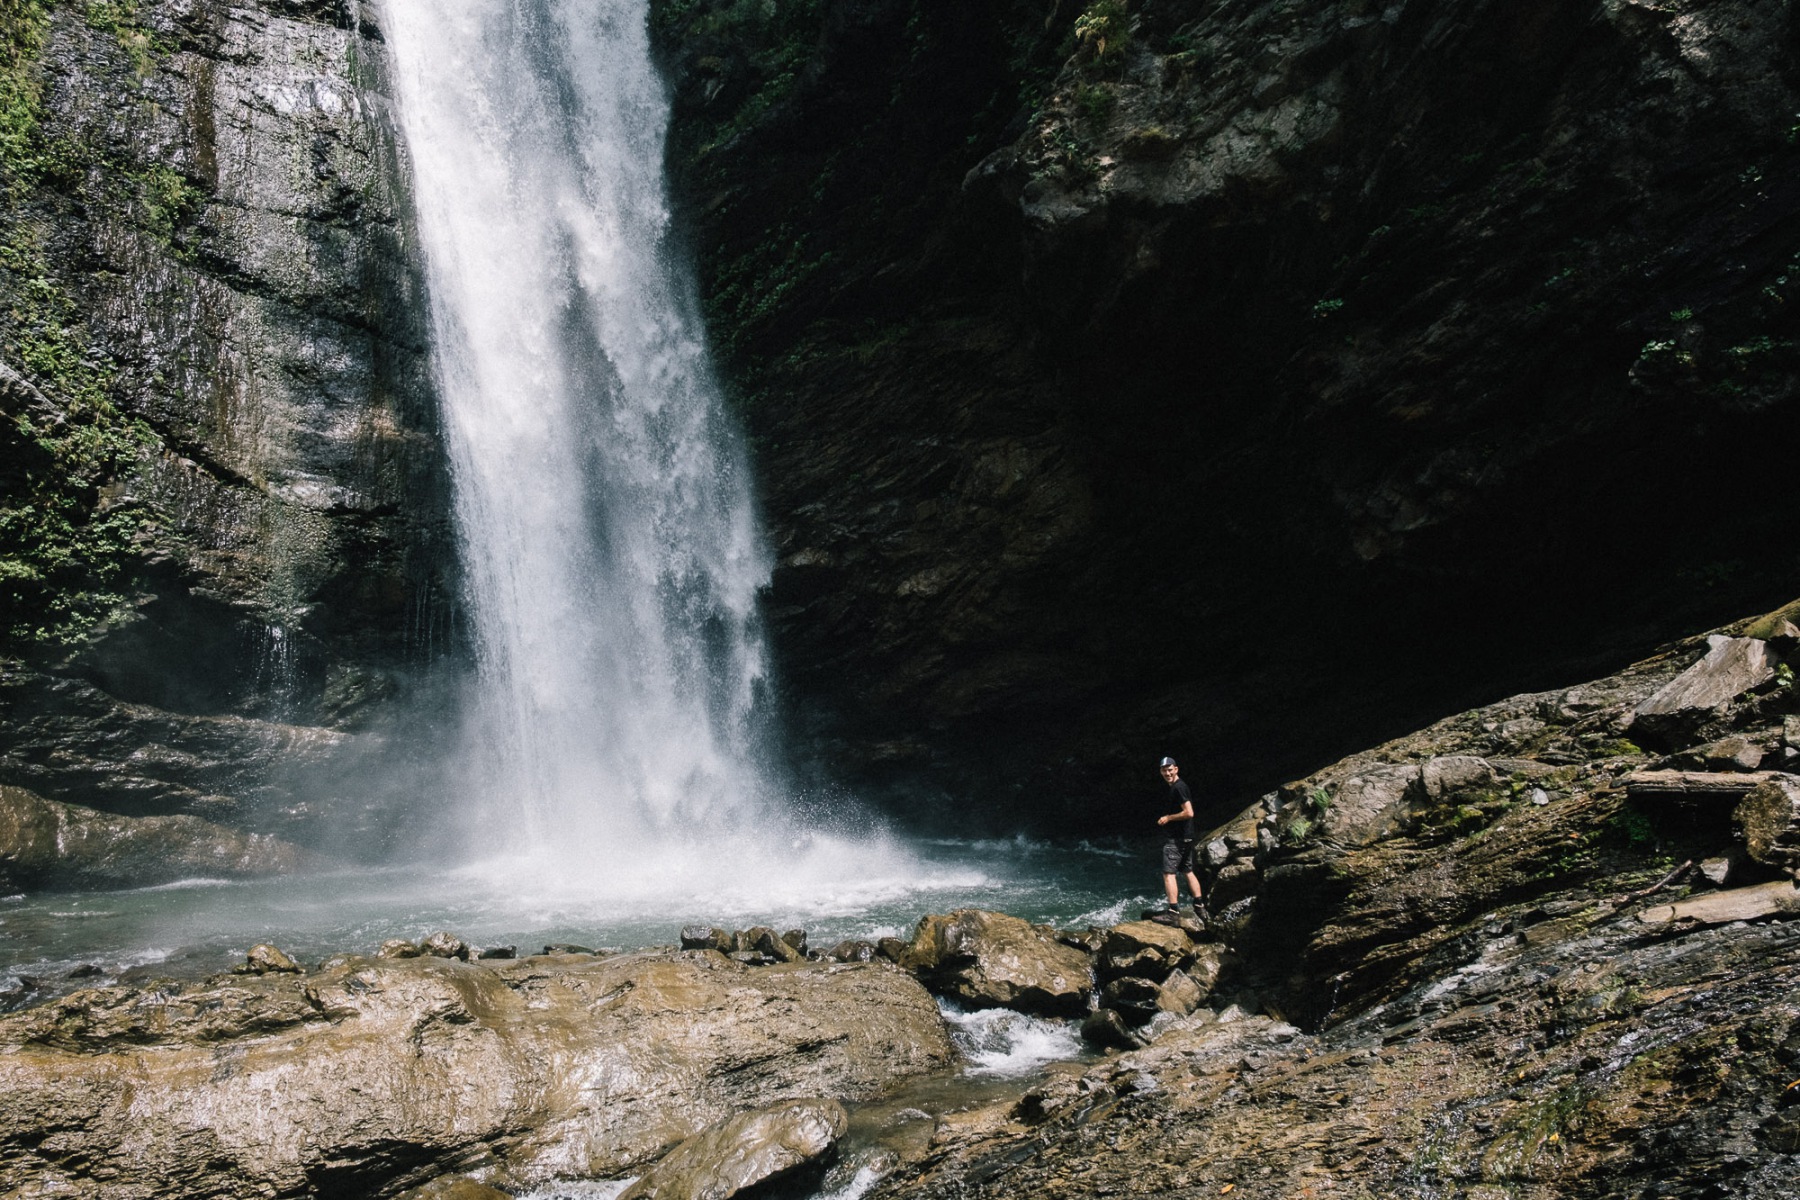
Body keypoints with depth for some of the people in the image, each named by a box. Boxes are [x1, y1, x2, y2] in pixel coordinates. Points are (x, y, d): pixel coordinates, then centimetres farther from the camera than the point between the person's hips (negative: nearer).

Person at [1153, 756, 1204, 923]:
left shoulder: (1178, 788, -17)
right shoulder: (1179, 787, 14)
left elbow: (1189, 813, -24)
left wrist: (1168, 818, -15)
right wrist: (1169, 818, 13)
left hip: (1175, 839, -10)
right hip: (1186, 837, 10)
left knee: (1168, 873, -10)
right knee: (1188, 871, 17)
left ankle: (1174, 912, -13)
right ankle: (1198, 905, 21)